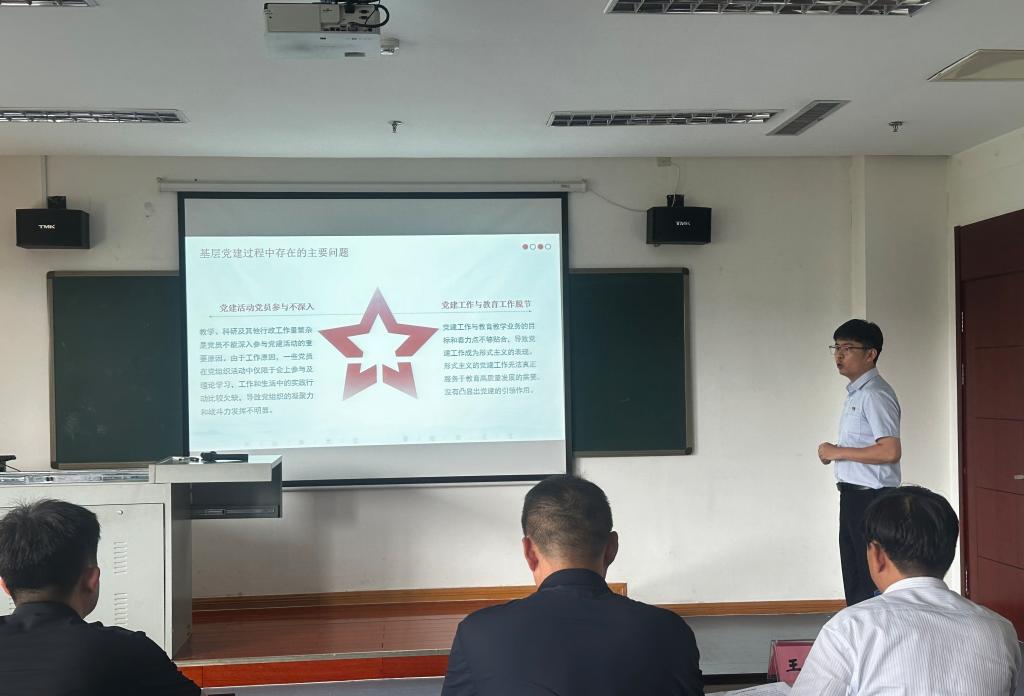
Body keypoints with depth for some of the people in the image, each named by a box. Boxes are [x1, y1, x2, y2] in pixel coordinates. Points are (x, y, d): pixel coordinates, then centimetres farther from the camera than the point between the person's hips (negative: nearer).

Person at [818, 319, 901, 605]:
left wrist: (839, 452, -18)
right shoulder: (855, 393, 14)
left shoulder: (875, 394, -16)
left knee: (872, 583, -2)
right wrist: (835, 452, 5)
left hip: (871, 498, -10)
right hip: (853, 496, 10)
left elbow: (890, 451, -25)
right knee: (854, 581, 17)